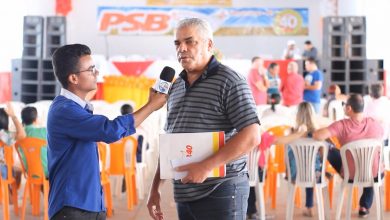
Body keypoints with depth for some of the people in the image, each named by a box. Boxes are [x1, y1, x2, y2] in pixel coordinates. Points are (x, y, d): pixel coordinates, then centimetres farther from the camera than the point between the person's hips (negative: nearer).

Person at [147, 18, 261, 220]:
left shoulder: (229, 82, -8)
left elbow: (252, 136, -16)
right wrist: (155, 187, 15)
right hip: (184, 194, 7)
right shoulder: (176, 87, 14)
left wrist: (206, 166, -22)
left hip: (220, 192, -7)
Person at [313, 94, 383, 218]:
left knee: (331, 151, 21)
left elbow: (317, 136, -31)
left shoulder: (342, 125, -22)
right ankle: (365, 206, 39)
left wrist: (329, 135, -8)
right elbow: (382, 136, 13)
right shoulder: (375, 124, -10)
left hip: (351, 175, -2)